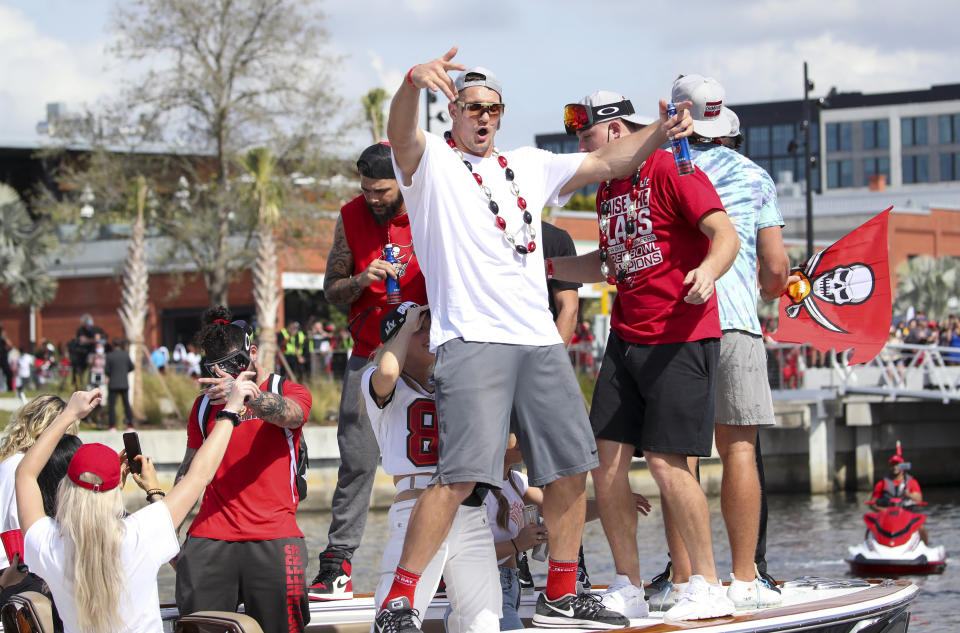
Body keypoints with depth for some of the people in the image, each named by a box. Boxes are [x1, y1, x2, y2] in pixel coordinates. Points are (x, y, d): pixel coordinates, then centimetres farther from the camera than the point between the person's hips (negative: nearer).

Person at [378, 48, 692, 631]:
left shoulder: (528, 167, 22)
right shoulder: (431, 161, 4)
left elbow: (605, 164, 26)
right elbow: (401, 133, -18)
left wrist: (658, 136, 9)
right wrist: (414, 83, -39)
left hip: (540, 341, 7)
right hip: (471, 339, -7)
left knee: (571, 467, 8)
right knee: (462, 476, -18)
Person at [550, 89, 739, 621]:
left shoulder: (670, 170, -10)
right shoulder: (607, 190, 16)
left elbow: (725, 233, -19)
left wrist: (709, 269, -39)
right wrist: (545, 265, 23)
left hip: (682, 338, -8)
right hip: (626, 337, 8)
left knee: (665, 460, -12)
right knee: (606, 455, 3)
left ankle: (709, 587, 0)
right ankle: (627, 589, 13)